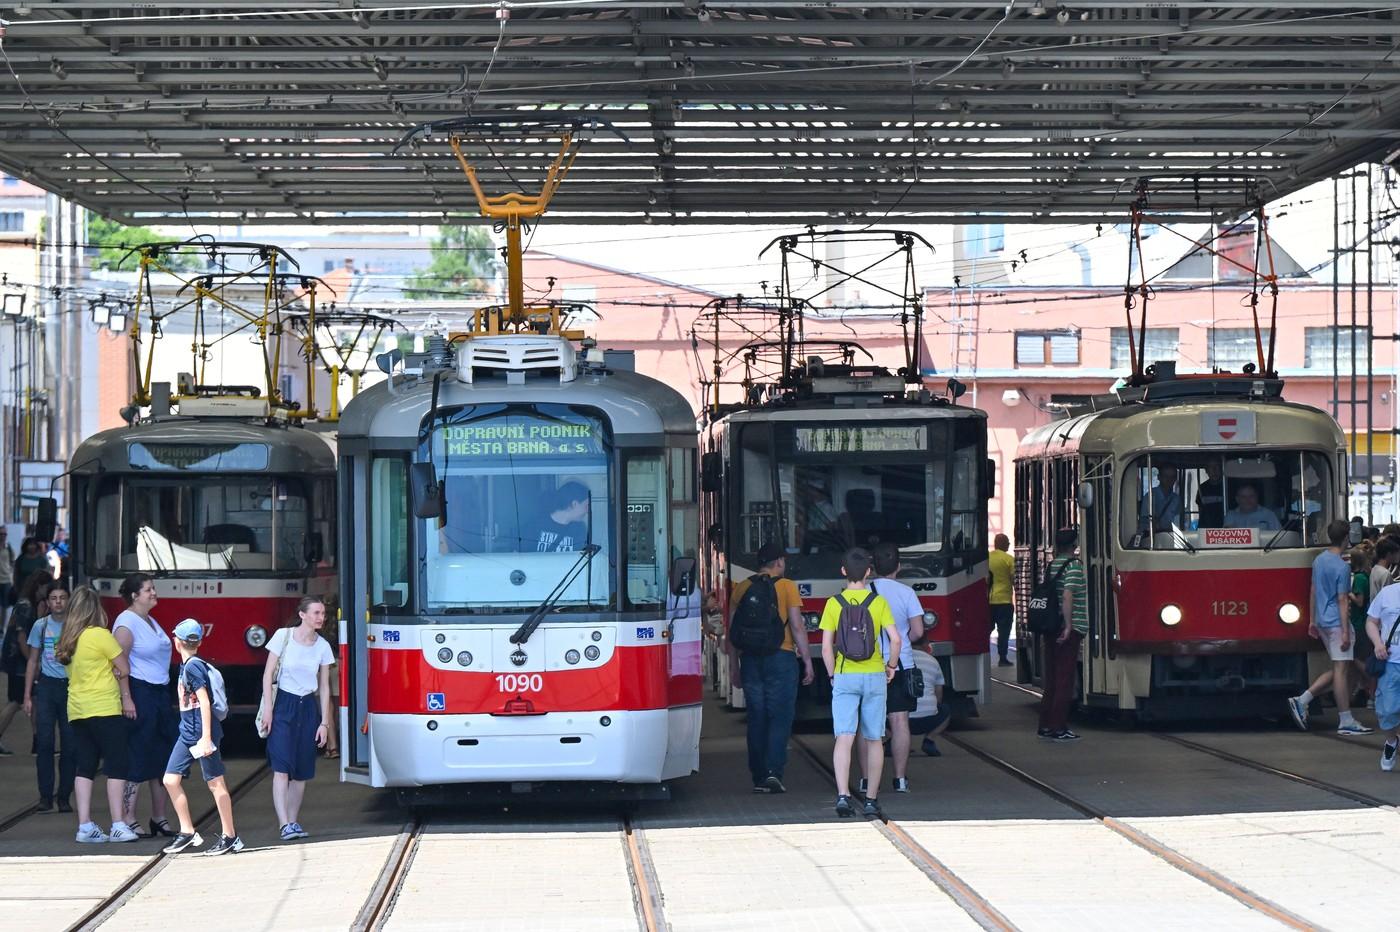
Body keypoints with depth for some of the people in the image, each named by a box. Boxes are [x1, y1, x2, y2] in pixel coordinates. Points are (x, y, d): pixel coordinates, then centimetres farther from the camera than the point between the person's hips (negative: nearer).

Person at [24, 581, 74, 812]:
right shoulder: (41, 626, 6)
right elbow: (33, 661, 11)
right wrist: (27, 696, 6)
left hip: (71, 687, -1)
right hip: (46, 686, 1)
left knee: (69, 745, 0)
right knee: (45, 742, -6)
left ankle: (64, 797, 8)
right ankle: (45, 796, -1)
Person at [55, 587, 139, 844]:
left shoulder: (68, 640, 9)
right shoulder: (100, 635, -10)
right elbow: (123, 669, -5)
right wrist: (126, 696, 12)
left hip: (77, 711, 6)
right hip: (105, 709, -6)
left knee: (84, 768, 8)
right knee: (116, 767, -2)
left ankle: (85, 825, 4)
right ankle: (118, 826, -6)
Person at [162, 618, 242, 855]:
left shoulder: (193, 666, -15)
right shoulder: (186, 665, 12)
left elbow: (204, 702, -20)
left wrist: (206, 737, -23)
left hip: (201, 733, -9)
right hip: (187, 734, 9)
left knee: (215, 783, -3)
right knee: (171, 780, 6)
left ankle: (230, 837, 3)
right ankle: (187, 833, 11)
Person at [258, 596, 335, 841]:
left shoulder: (322, 646, 5)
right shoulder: (283, 637, -5)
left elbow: (324, 687, 8)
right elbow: (268, 673, -3)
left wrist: (324, 722, 5)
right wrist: (268, 708, -10)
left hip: (308, 707, 4)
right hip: (284, 704, -4)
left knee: (302, 771, 3)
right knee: (282, 767, -13)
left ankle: (294, 823, 11)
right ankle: (285, 825, -20)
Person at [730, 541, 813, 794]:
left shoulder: (742, 589, 7)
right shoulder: (786, 587, -3)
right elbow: (797, 627, -6)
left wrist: (735, 665, 14)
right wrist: (807, 661, 0)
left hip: (750, 658, 3)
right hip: (781, 658, -3)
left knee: (757, 719, 8)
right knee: (780, 718, 0)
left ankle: (759, 777, 8)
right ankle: (773, 771, -13)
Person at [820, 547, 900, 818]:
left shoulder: (834, 603, -2)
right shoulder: (878, 602, -2)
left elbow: (826, 647, -5)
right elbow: (895, 639, -9)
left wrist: (833, 675, 8)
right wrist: (891, 665, 7)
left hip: (845, 677, -1)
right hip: (874, 676, 1)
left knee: (844, 738, -7)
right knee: (873, 740, 10)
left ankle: (843, 795, -25)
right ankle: (872, 800, 14)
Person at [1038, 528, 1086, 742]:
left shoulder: (1051, 566, 11)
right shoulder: (1073, 565, -11)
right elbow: (1067, 596, -20)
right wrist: (1069, 626, -18)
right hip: (1068, 631, -7)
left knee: (1051, 678, 13)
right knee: (1064, 679, -4)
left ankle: (1046, 726, 16)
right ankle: (1059, 729, -5)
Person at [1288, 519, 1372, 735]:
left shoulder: (1319, 560, 10)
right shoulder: (1342, 567, -16)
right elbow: (1342, 600, -17)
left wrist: (1313, 620, 23)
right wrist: (1345, 632, -16)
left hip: (1322, 622, 9)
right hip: (1336, 623, -9)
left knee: (1338, 669, 14)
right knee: (1340, 669, -5)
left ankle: (1301, 701, 9)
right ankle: (1346, 721, -2)